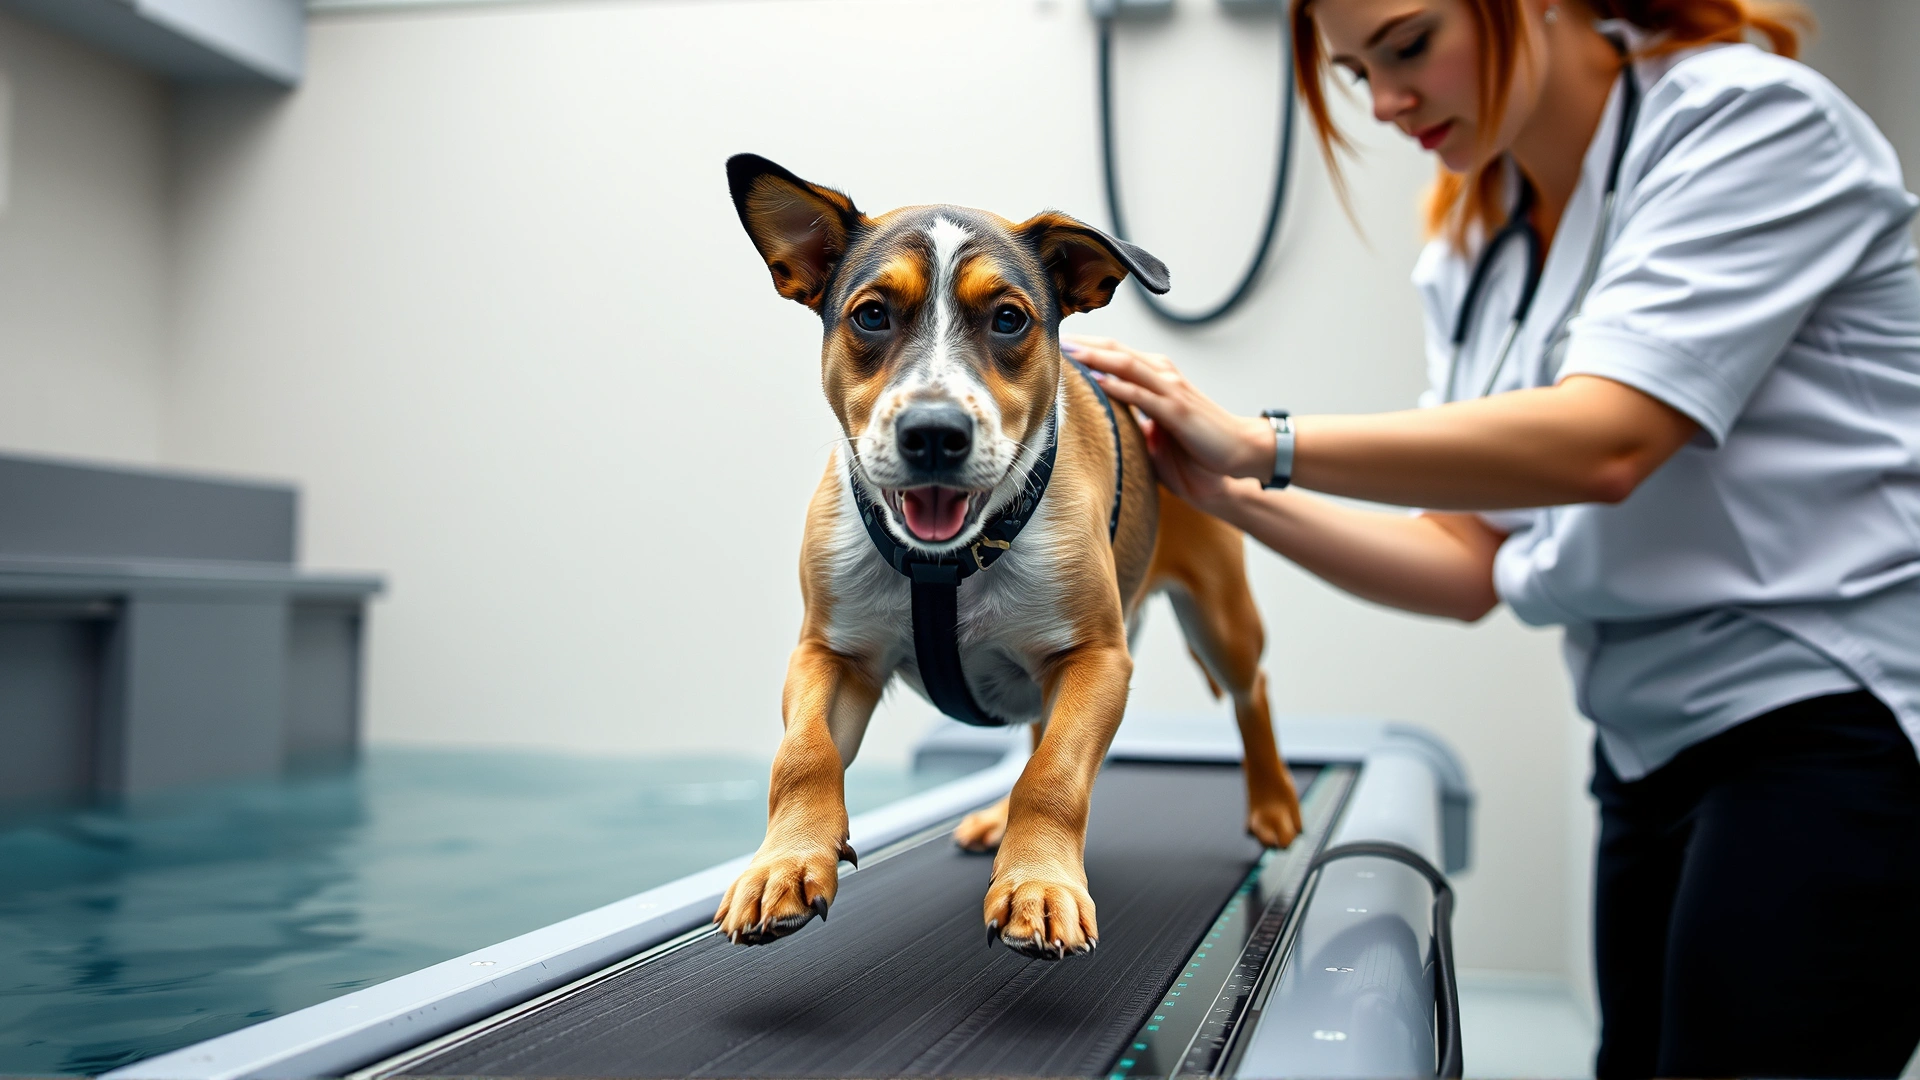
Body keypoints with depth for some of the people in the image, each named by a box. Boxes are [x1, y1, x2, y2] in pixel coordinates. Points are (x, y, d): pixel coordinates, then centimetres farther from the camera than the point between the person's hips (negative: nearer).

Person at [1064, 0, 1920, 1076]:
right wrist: (1235, 497, -5)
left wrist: (1264, 444, -21)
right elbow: (1471, 563, 7)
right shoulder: (1473, 251, 10)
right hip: (1656, 745, 7)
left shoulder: (1756, 119, -10)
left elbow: (1602, 440, -24)